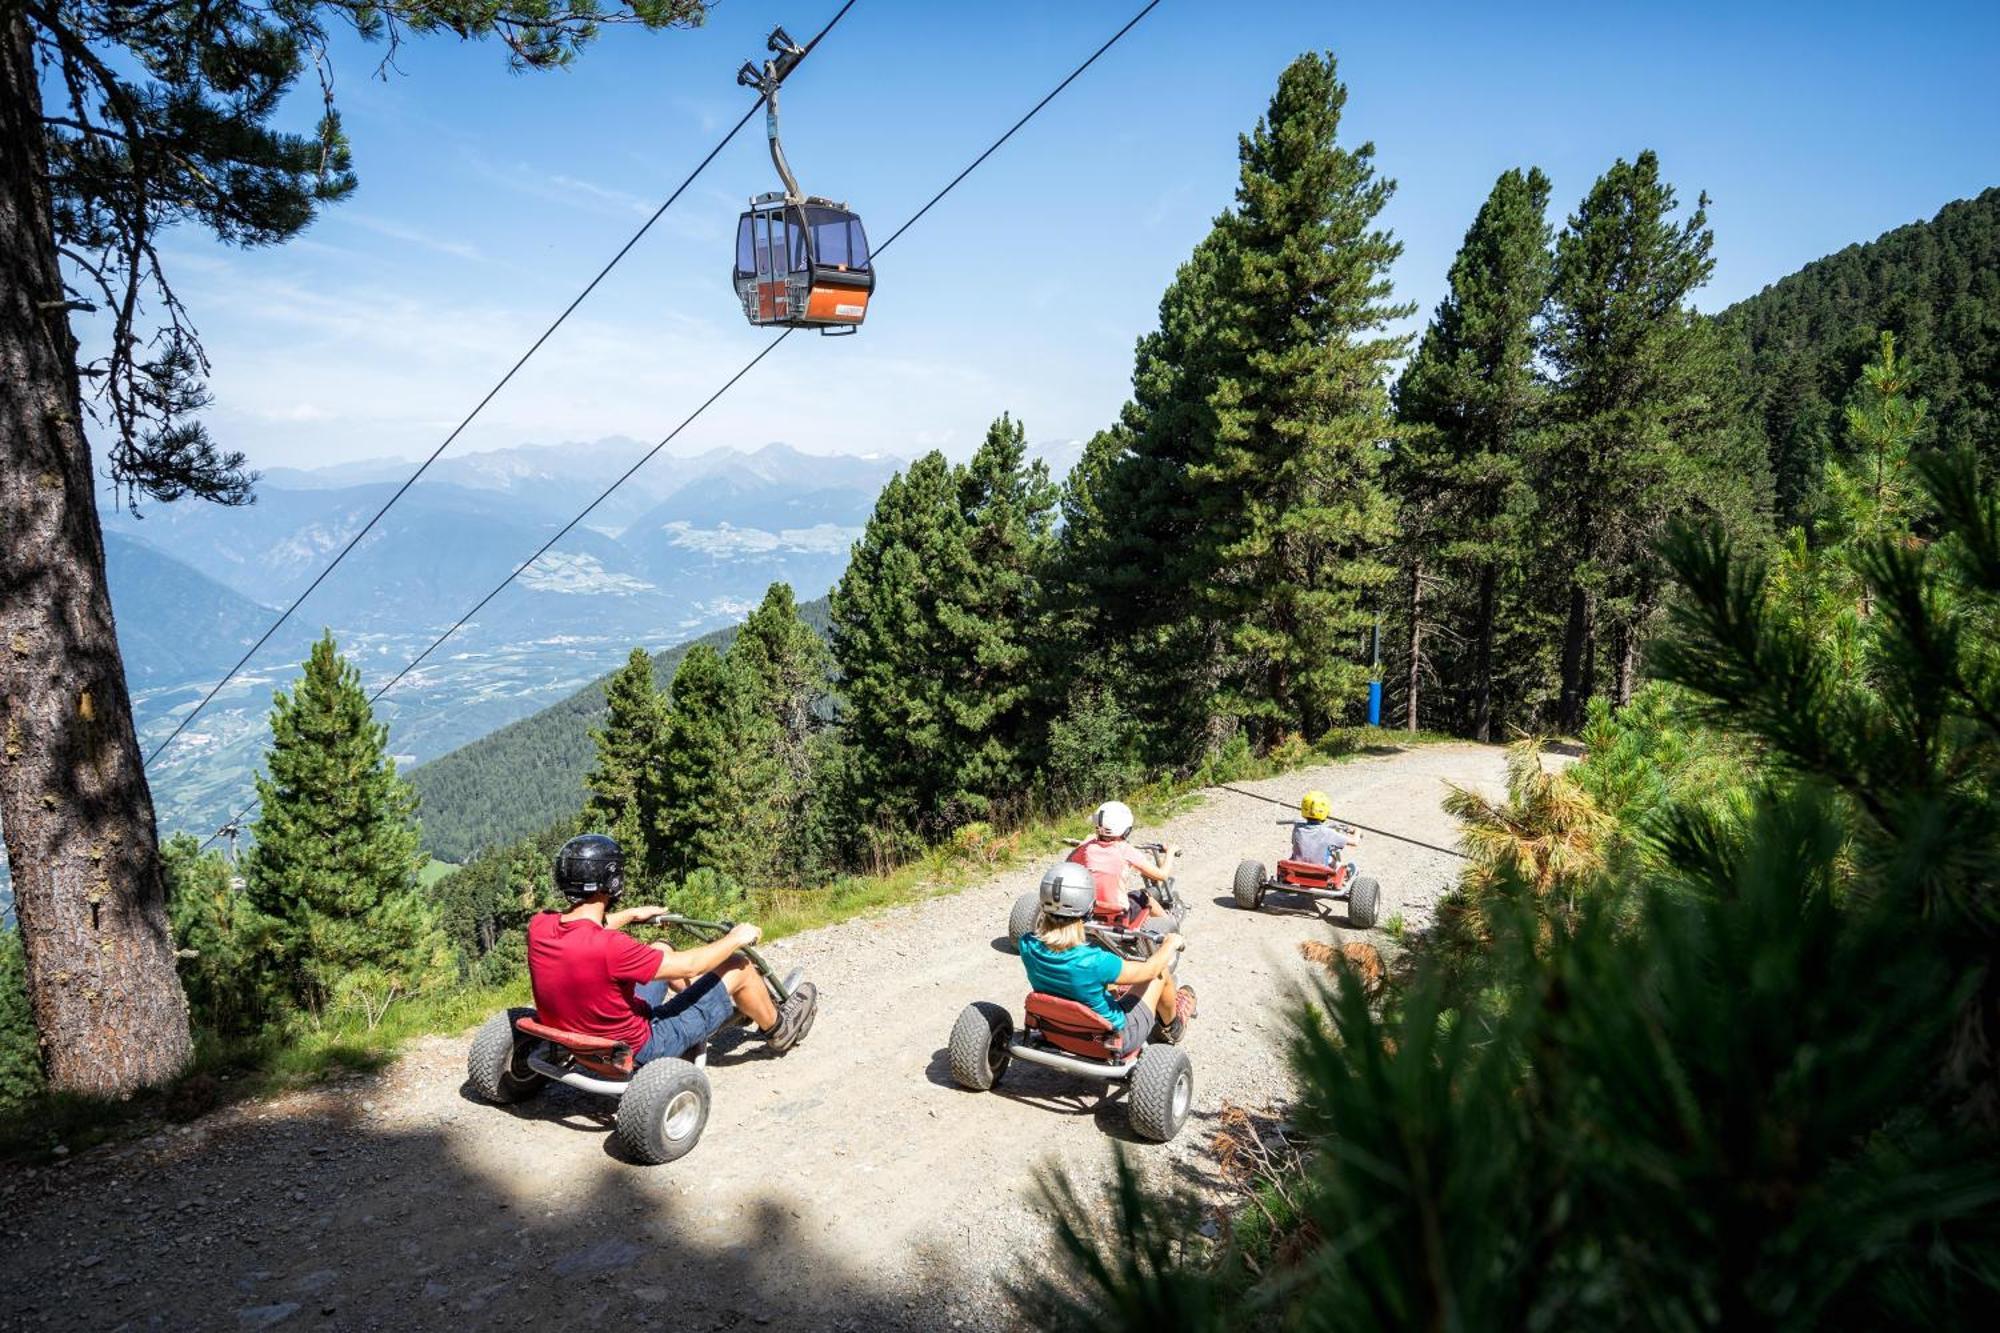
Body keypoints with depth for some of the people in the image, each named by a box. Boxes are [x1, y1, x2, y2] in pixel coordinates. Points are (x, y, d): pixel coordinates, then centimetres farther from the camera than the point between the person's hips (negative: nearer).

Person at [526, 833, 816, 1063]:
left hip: (583, 1041, 8)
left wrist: (629, 915, 28)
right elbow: (688, 965, -22)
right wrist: (735, 939, -5)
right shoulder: (607, 947, -35)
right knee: (738, 967, 2)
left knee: (661, 950, 24)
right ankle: (778, 1029, 31)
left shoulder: (539, 926, -13)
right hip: (641, 1048, -8)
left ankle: (730, 1006, 44)